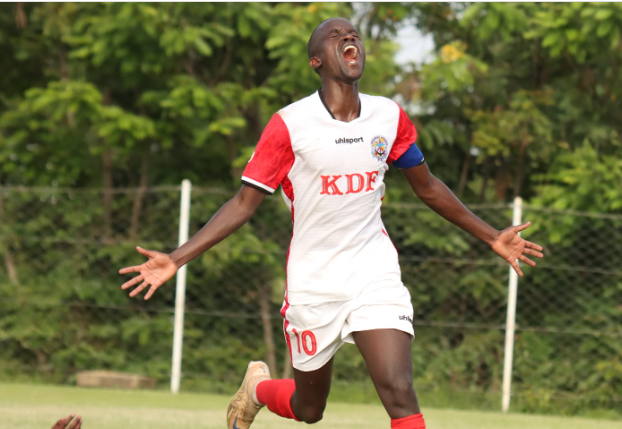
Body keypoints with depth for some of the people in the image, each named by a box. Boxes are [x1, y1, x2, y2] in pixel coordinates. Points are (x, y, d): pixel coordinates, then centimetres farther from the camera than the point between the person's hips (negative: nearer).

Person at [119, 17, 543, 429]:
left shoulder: (390, 117, 1)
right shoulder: (289, 125, -10)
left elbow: (427, 187, 16)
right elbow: (245, 202, -6)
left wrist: (492, 237, 17)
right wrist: (176, 259, -14)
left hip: (376, 273, 2)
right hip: (313, 283, -1)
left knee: (399, 391, -18)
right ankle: (257, 388, 48)